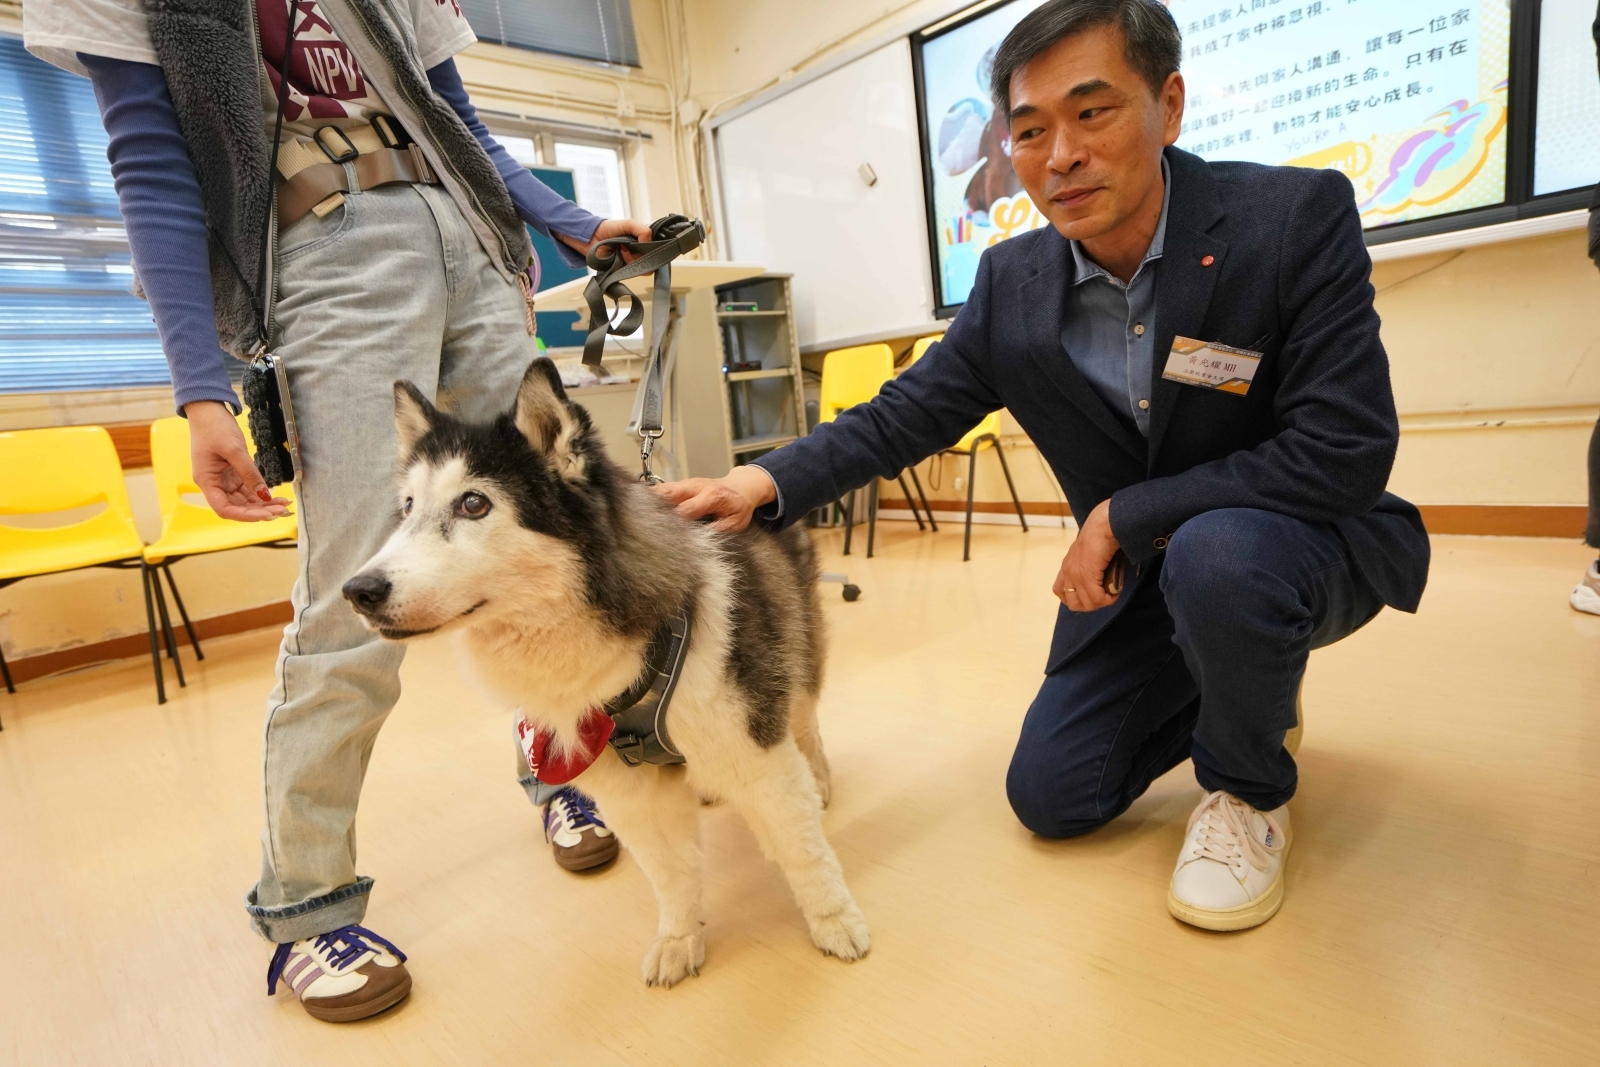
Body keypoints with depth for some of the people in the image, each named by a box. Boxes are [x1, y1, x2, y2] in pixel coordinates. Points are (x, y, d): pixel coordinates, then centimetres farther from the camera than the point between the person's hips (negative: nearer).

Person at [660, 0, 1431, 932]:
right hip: (1137, 574, 4)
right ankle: (1248, 689, 28)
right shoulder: (1012, 282, -8)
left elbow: (1346, 452, -26)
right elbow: (908, 413, -6)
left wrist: (1120, 515, -26)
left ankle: (1249, 793, -5)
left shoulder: (1298, 214, -20)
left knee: (1216, 557, -39)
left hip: (1300, 548, -3)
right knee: (1050, 798, 4)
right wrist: (769, 482, -22)